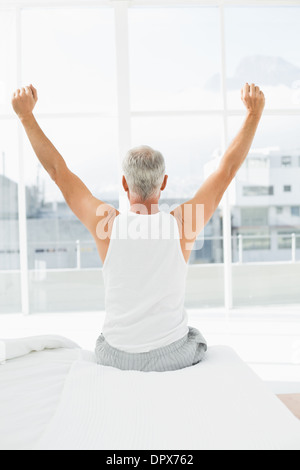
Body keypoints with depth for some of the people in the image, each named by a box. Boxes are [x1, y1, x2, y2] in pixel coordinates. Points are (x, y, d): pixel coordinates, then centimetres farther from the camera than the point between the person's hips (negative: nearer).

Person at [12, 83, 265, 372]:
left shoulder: (107, 223, -18)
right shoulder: (182, 223, -18)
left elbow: (58, 171, -8)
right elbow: (228, 169, -9)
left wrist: (26, 116, 0)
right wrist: (254, 114, -1)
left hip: (116, 357, 1)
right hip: (175, 355, 0)